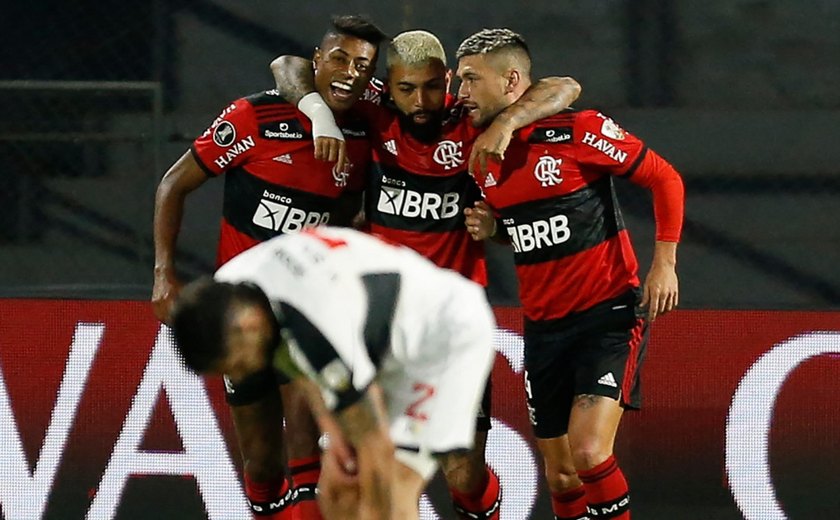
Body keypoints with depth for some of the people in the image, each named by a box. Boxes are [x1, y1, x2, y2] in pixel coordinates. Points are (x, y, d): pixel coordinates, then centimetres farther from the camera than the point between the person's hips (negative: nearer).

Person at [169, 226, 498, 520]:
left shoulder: (318, 334, -40)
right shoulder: (228, 285, -15)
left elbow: (377, 448, -29)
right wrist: (333, 430, -9)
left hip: (447, 337, -9)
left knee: (391, 492, -21)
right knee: (337, 487, 4)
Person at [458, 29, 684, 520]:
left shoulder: (581, 131, -12)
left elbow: (665, 178, -6)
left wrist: (665, 262, -13)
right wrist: (491, 228, 1)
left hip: (610, 313, -6)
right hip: (544, 326, 6)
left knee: (589, 453, -22)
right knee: (561, 476, 6)